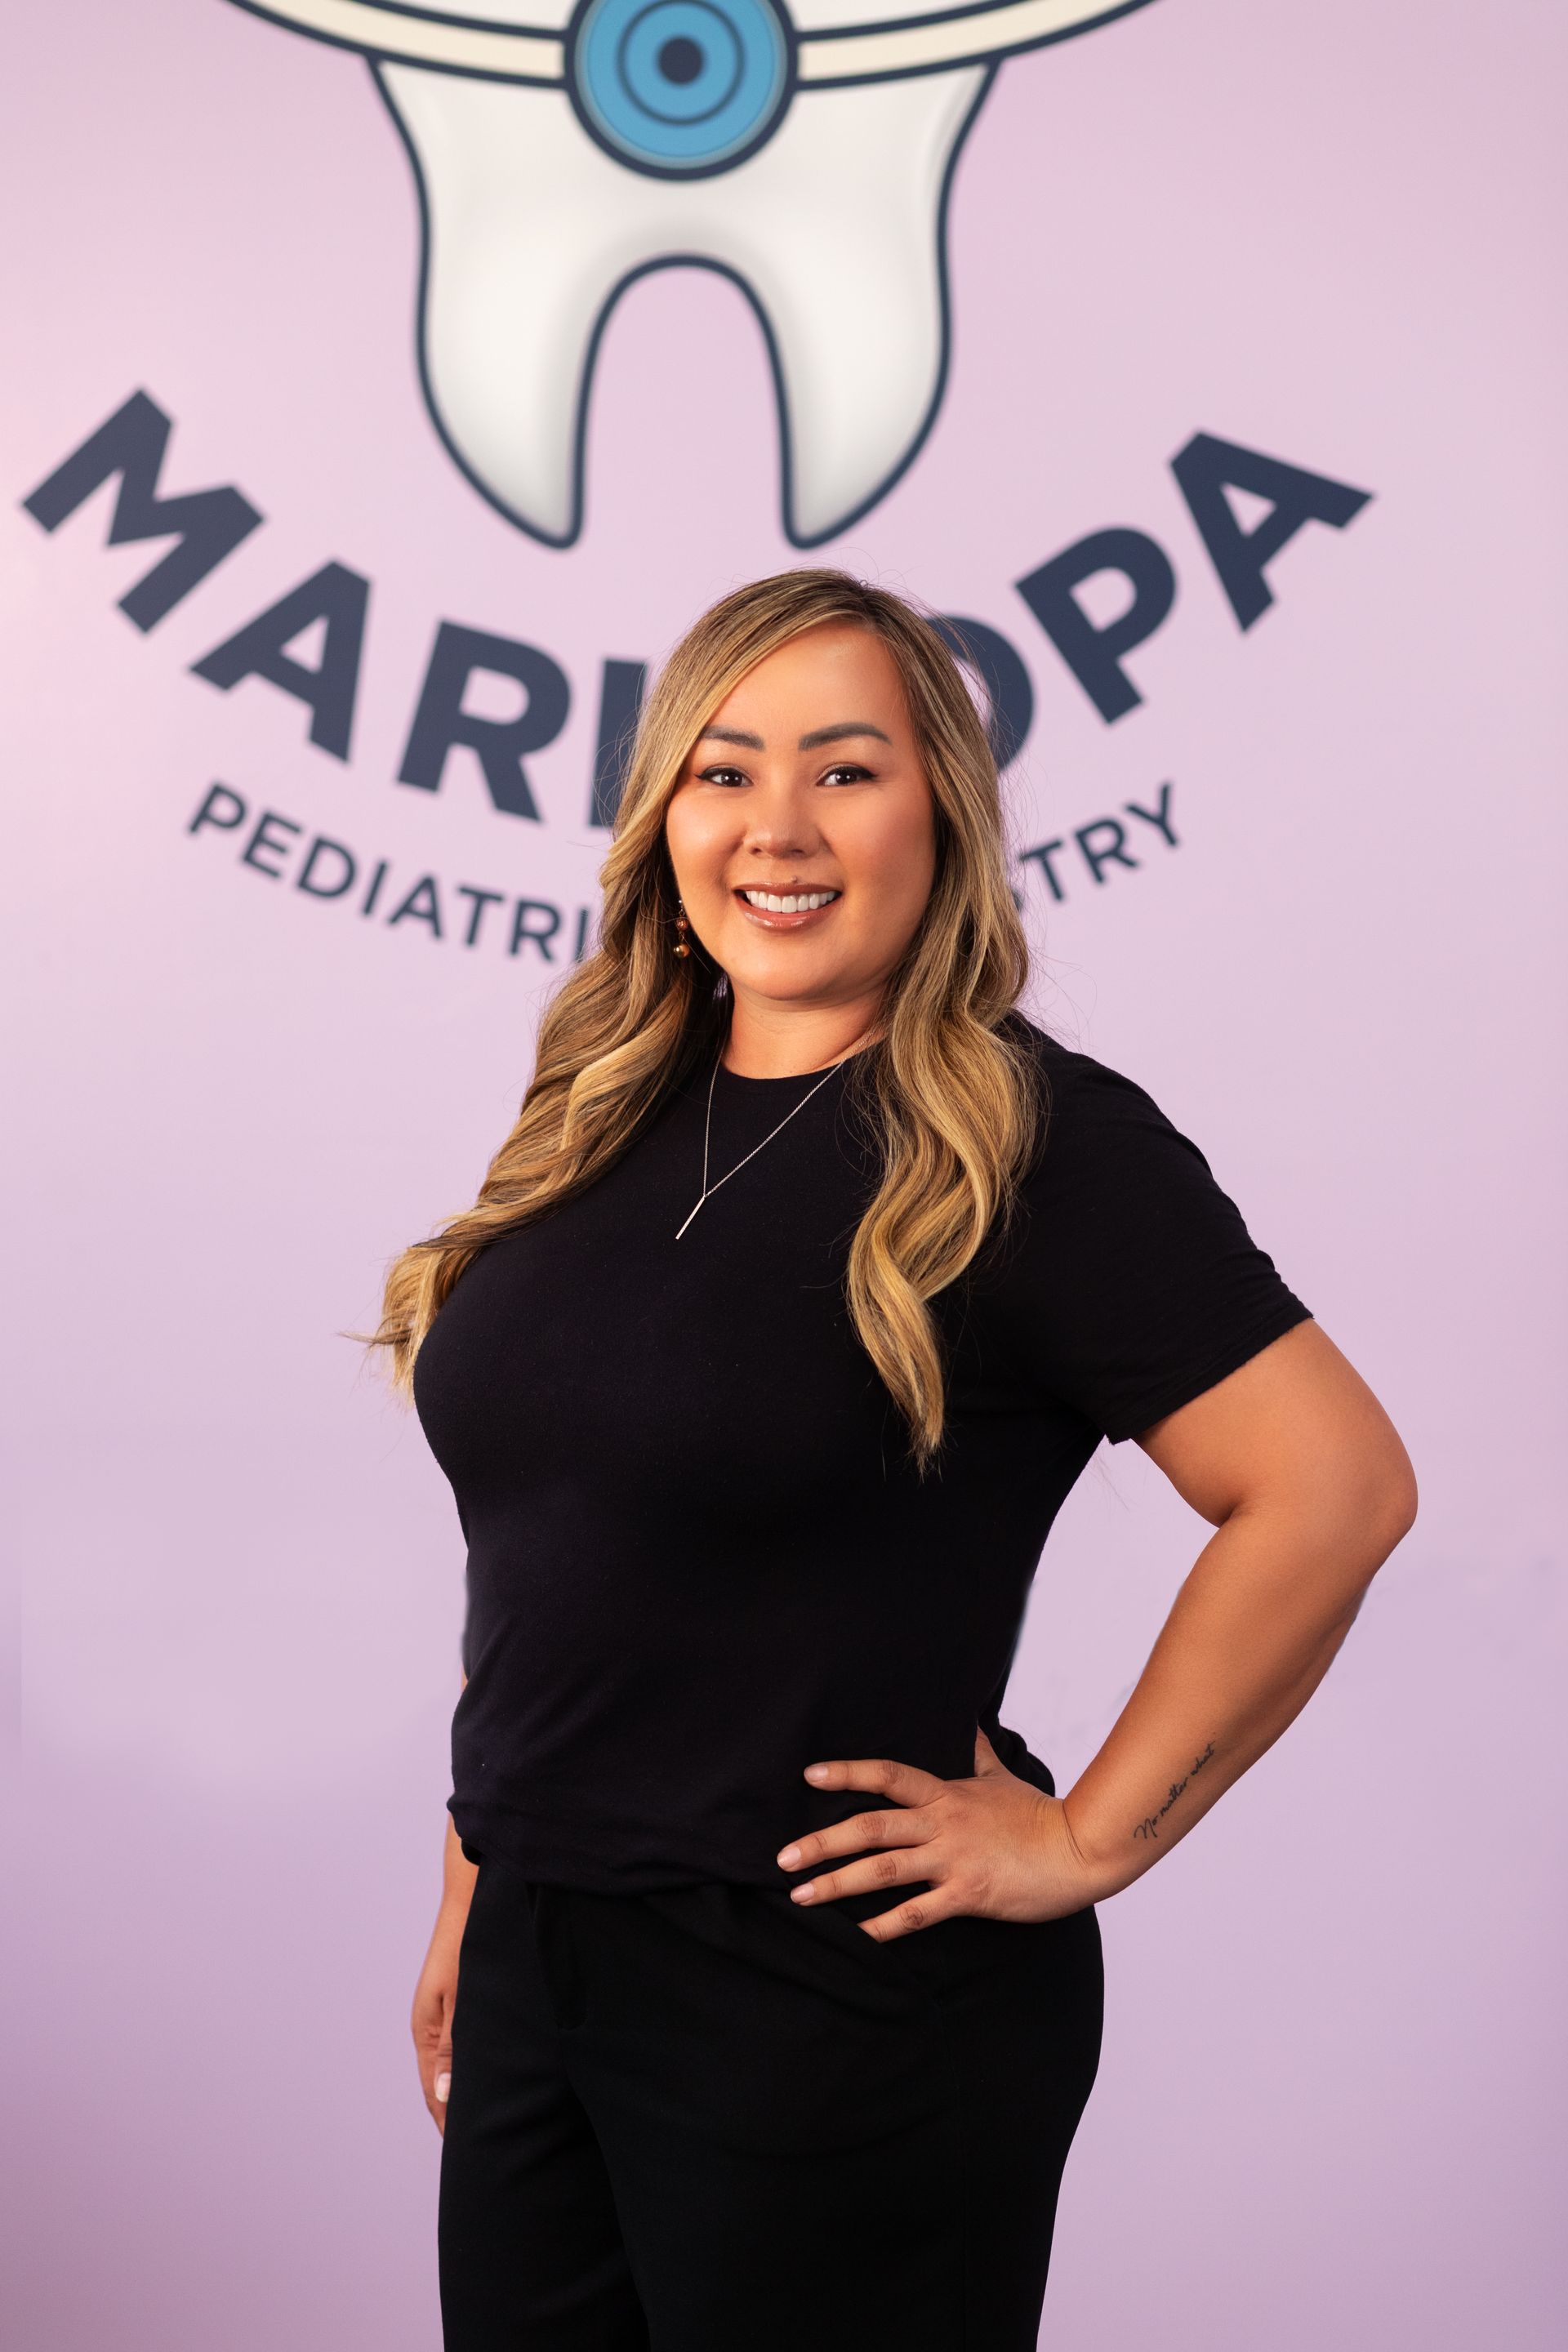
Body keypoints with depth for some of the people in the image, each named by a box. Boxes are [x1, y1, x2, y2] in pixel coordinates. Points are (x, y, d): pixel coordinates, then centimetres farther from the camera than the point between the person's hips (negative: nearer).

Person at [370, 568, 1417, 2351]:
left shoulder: (1028, 1140, -13)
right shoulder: (608, 1123, 8)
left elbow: (1334, 1488, -21)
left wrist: (1088, 1839, -15)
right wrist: (472, 1905, 14)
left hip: (841, 1999, -6)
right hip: (539, 1978, 6)